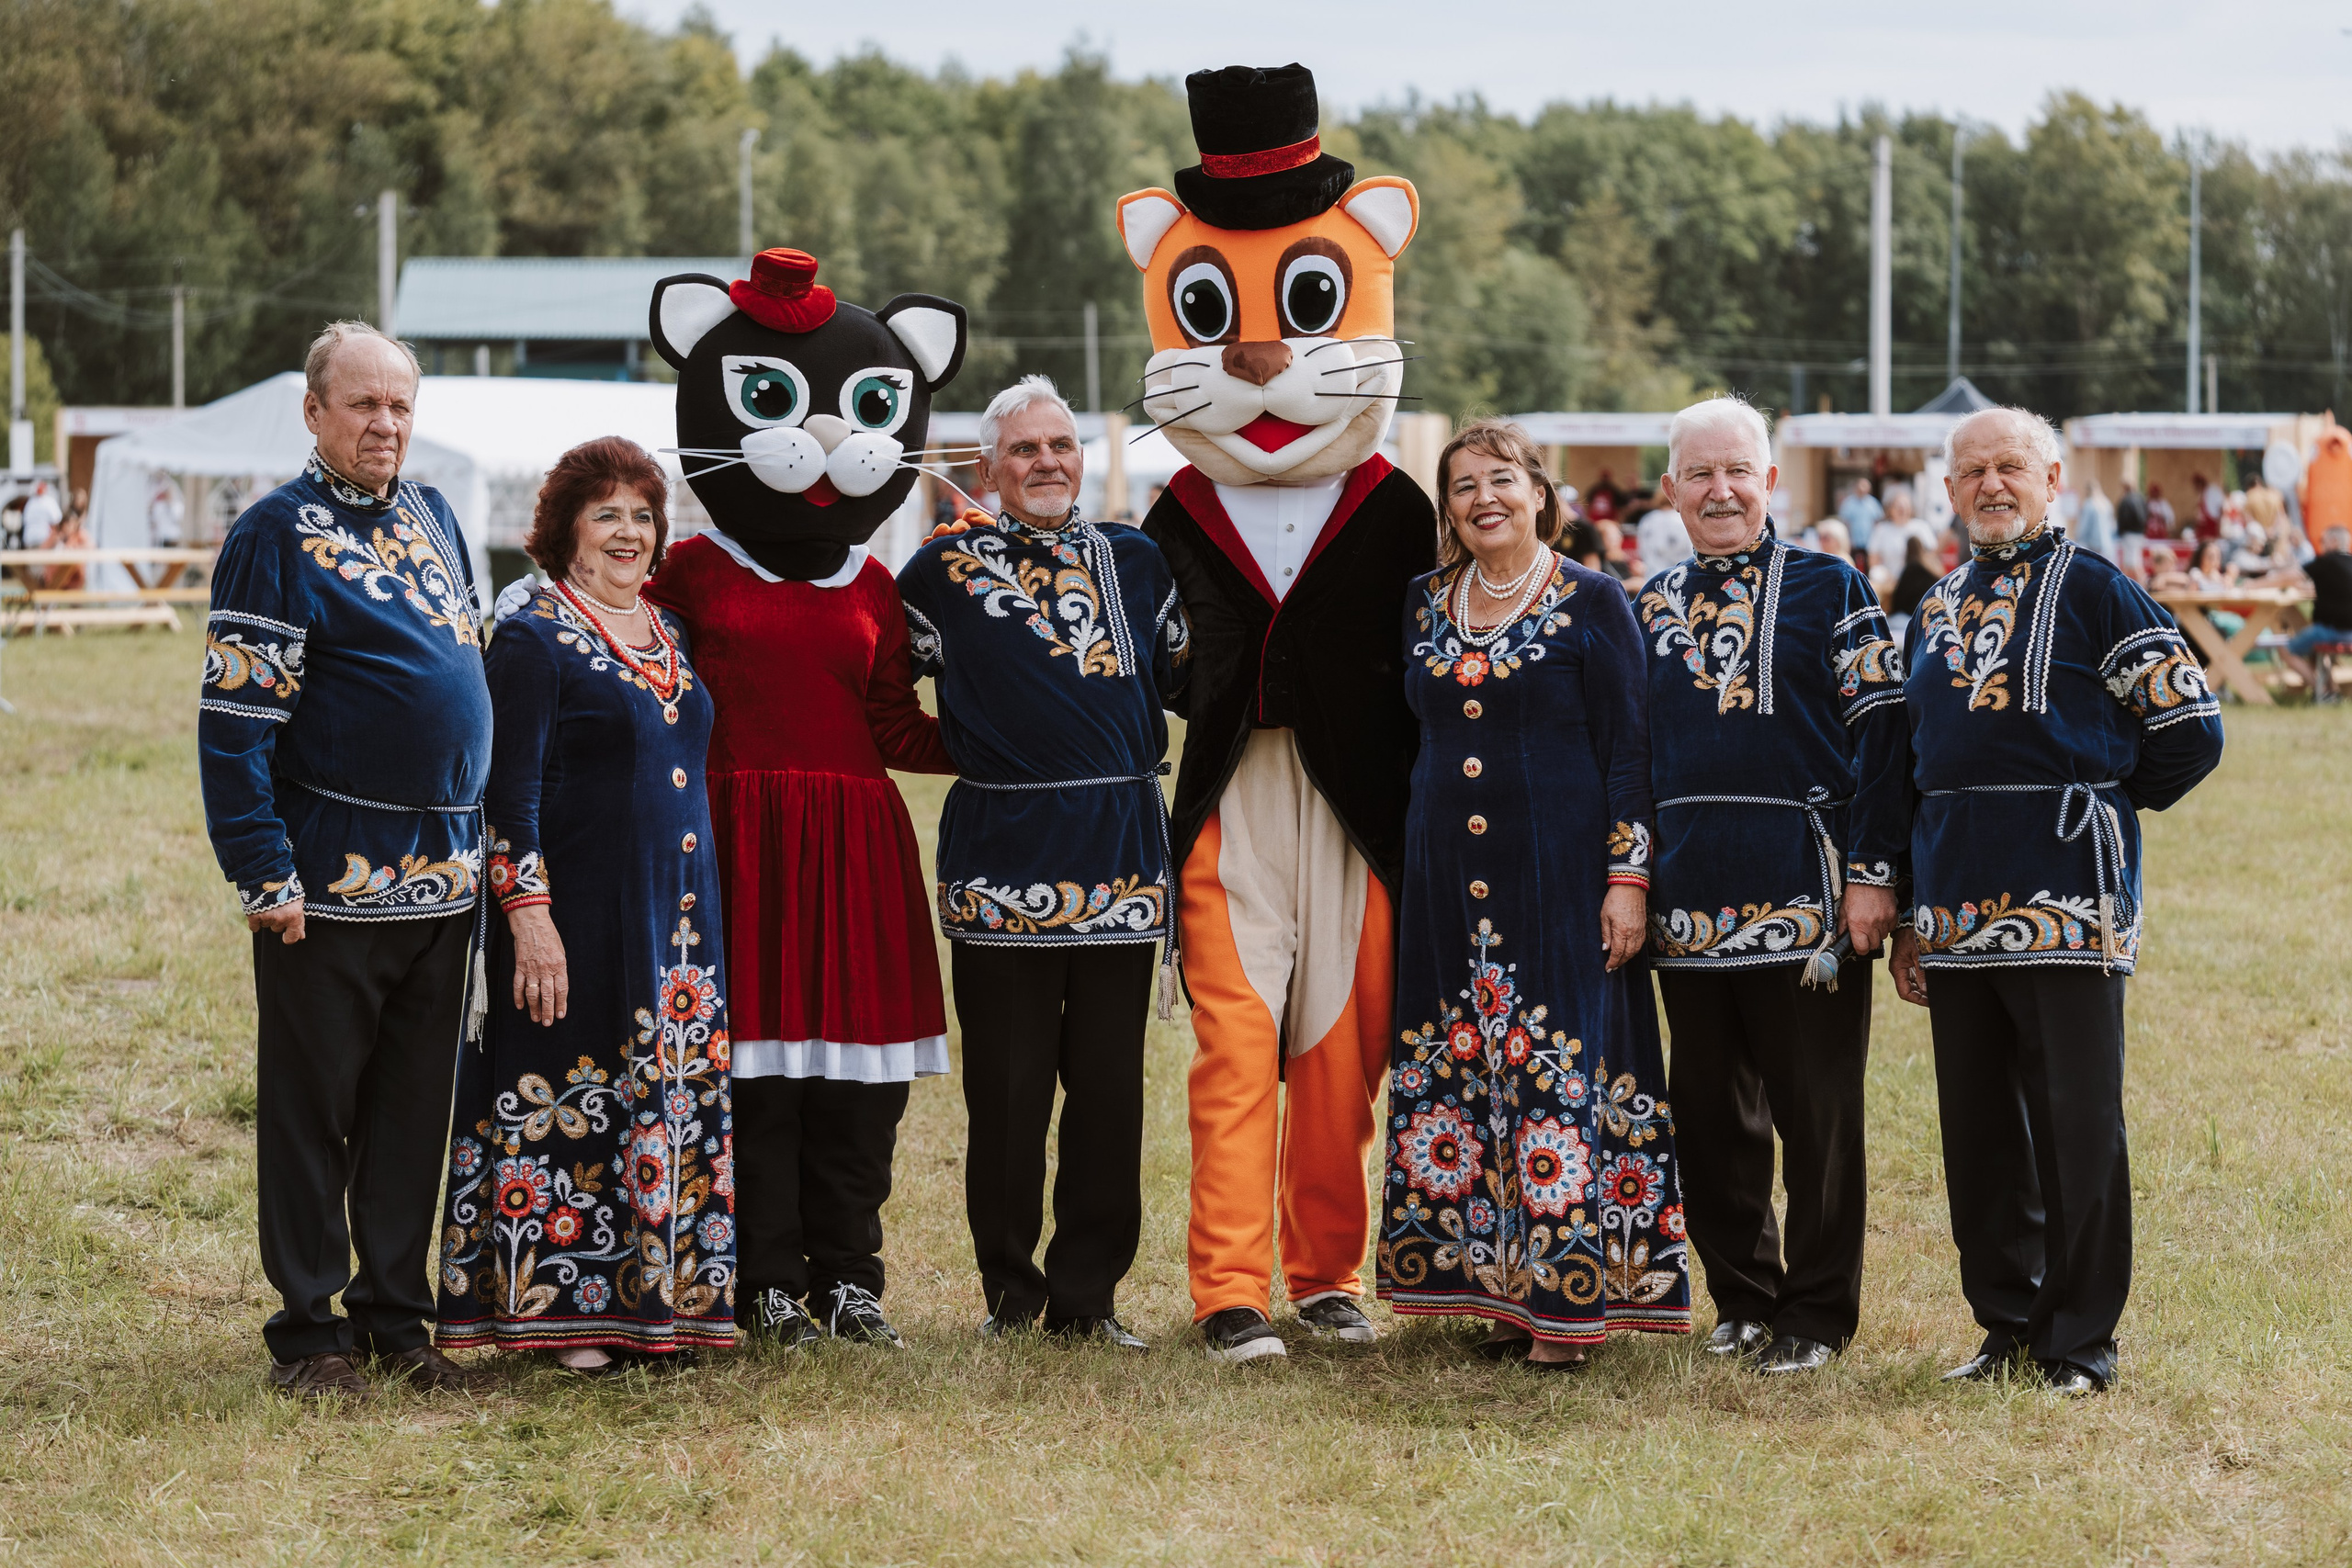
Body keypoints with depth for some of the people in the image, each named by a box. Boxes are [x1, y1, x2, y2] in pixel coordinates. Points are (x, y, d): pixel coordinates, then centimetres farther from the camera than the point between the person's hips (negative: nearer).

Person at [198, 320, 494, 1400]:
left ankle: (395, 1313, 20)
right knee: (312, 1108, 3)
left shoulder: (433, 518, 12)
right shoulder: (278, 536, -9)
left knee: (415, 1108, 11)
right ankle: (308, 1330, 11)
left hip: (443, 882, 6)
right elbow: (234, 721, -12)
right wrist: (265, 875, -17)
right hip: (333, 886, -6)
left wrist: (475, 843, 17)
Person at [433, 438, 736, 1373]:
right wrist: (528, 911, -20)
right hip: (578, 911, -8)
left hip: (676, 913, 8)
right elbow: (510, 788, -13)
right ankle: (560, 1308, 1)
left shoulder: (665, 633, 15)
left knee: (671, 1104, 9)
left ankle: (659, 1303, 15)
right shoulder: (534, 632, -8)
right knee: (564, 1110, -4)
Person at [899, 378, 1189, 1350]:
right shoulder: (946, 569, 5)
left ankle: (1086, 1294, 10)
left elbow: (1186, 679, 22)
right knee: (1008, 1084, -1)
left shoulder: (1135, 562, 13)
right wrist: (963, 743, 2)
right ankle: (1009, 1288, 12)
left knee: (1109, 1081, 3)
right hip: (1003, 852, -3)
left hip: (1121, 846, 3)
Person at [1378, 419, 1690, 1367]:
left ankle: (1569, 1298, -2)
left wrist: (1628, 875, -11)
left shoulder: (1592, 602, -2)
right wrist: (1402, 869, 13)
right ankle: (1502, 1291, 11)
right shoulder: (1426, 605, 11)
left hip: (1559, 872, -5)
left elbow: (1629, 747, -5)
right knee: (1461, 1070, 4)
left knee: (1563, 1067, -7)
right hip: (1449, 877, 5)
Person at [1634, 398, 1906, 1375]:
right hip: (1690, 906, 5)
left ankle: (1817, 1314, 10)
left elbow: (1880, 733, -4)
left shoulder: (1830, 589, 1)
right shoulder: (1650, 607, 14)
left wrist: (1872, 871, -10)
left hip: (1803, 894, -4)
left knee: (1816, 1111, 0)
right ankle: (1742, 1299, 21)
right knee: (1711, 1113, 9)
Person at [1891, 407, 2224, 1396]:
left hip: (2069, 903, -6)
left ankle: (2081, 1339, 6)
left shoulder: (2094, 591, -3)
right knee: (1979, 1127, 9)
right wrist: (1907, 915, 17)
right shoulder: (1936, 612, 16)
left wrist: (2099, 798, 5)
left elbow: (2191, 729, -3)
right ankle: (2007, 1323, 20)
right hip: (1958, 907, 6)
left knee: (2078, 1125, -2)